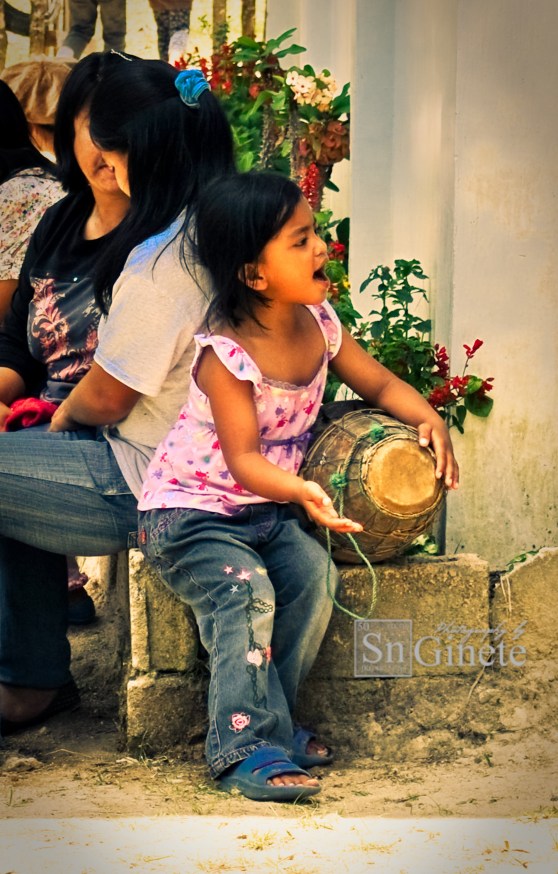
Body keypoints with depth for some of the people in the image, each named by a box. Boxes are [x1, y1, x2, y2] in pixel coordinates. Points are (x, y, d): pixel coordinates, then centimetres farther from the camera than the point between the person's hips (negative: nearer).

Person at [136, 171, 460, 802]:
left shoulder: (319, 324, -1)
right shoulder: (225, 354, -23)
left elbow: (380, 383, 11)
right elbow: (244, 460, -27)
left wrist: (428, 417, -9)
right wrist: (299, 491, -47)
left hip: (266, 508, 6)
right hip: (189, 508, -6)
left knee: (312, 575, -19)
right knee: (245, 590, -29)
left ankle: (267, 719, -6)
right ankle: (248, 749, -23)